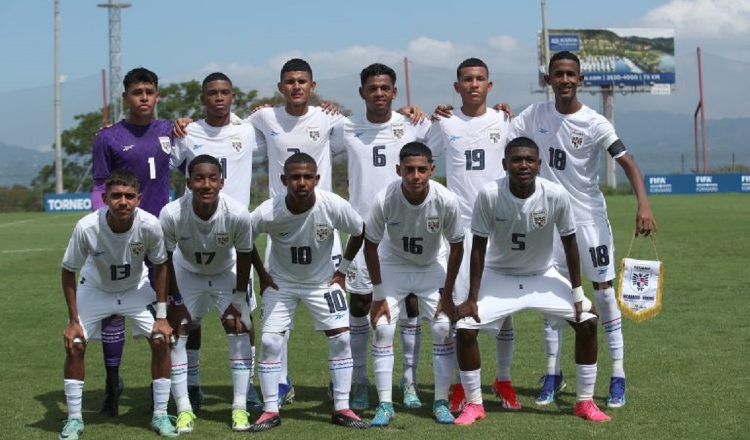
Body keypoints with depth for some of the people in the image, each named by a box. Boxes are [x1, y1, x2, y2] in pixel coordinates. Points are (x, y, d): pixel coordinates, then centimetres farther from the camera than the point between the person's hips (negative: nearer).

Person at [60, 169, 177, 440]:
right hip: (94, 288, 0)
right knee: (74, 345, -12)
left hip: (136, 288, 1)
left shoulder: (150, 225, -31)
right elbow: (68, 272, -16)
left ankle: (160, 415, 5)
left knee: (161, 341, -11)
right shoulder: (86, 227, -33)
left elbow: (160, 266, -12)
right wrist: (73, 321, -16)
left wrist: (161, 316, -12)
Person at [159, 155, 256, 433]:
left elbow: (244, 257, -16)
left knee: (238, 329, -8)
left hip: (227, 272, 0)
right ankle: (184, 410, 2)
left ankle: (240, 407, 3)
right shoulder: (171, 215, -34)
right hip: (187, 273, 0)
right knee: (175, 332, -8)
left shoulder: (238, 214, -34)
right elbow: (165, 261, -17)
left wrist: (238, 301, -10)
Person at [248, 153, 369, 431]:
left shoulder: (334, 206, -26)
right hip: (281, 282, 0)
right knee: (269, 341, -9)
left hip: (323, 280, 1)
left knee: (341, 337, -8)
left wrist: (342, 269, -3)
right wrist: (262, 274, -4)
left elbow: (359, 232, -5)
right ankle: (271, 411, 4)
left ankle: (341, 409, 4)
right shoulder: (268, 213, -27)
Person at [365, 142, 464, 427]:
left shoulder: (446, 200, -28)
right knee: (382, 327, -12)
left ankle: (441, 402, 6)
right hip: (393, 266, -1)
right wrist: (378, 295, -13)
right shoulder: (385, 200, -30)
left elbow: (456, 245, -12)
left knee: (443, 328, -8)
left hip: (432, 267, 1)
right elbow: (371, 245, -15)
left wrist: (447, 292, -9)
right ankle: (385, 404, -3)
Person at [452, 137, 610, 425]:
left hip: (542, 276, 1)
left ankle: (585, 402, 7)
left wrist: (577, 294, -7)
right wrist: (472, 299, -16)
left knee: (588, 321, -10)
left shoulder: (556, 195, -22)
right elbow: (478, 248, -16)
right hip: (499, 276, -1)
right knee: (465, 328, -17)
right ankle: (474, 404, 3)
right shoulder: (489, 195, -25)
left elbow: (569, 244, -9)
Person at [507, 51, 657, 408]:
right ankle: (552, 374, 17)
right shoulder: (535, 115, 0)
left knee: (604, 294, 0)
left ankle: (618, 377, 7)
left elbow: (627, 163, -19)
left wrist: (643, 205, -33)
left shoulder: (595, 123, -12)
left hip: (590, 219, -3)